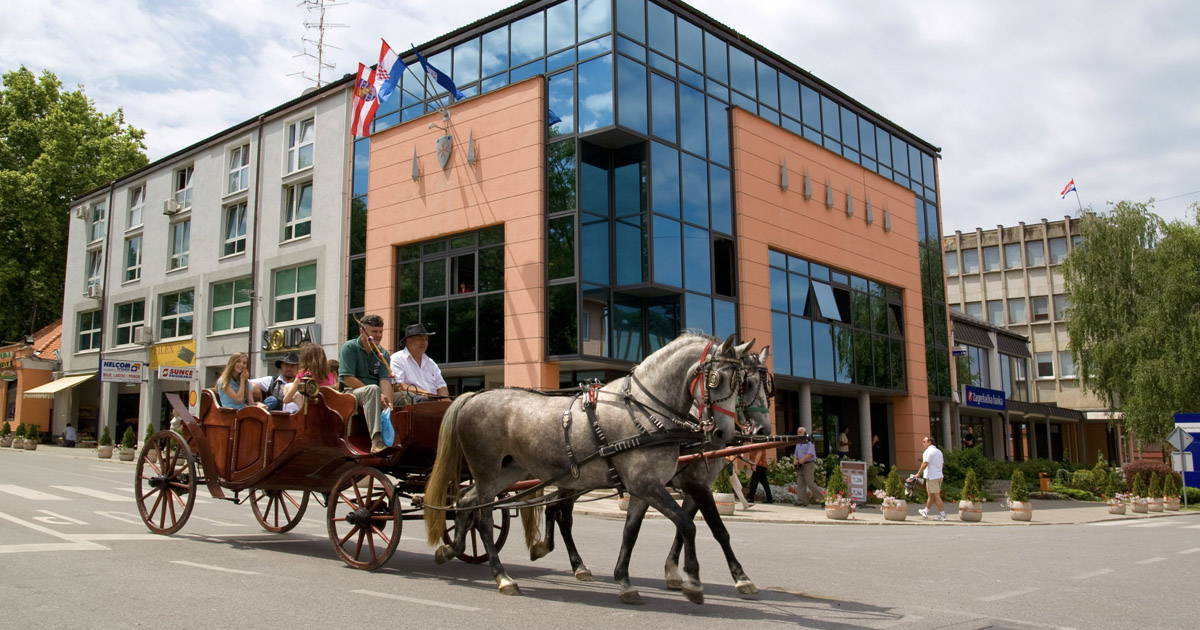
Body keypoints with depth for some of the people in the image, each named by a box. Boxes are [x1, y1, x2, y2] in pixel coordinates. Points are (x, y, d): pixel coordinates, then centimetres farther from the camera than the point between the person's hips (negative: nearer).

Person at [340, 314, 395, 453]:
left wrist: (388, 402, -22)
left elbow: (385, 381, -2)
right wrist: (376, 394, -17)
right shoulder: (349, 348, -2)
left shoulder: (383, 354, 11)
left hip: (375, 396, 5)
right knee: (373, 389, -36)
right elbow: (348, 379, -12)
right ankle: (376, 440, -45)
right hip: (350, 393, -5)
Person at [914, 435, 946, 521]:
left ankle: (942, 514, -7)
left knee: (936, 496, -6)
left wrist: (918, 473, -12)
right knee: (931, 495, 18)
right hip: (939, 476, 9)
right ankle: (926, 512, 30)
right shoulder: (939, 451, 16)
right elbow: (941, 464, 19)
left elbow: (925, 463, -17)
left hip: (931, 477, -9)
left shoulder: (929, 451, -12)